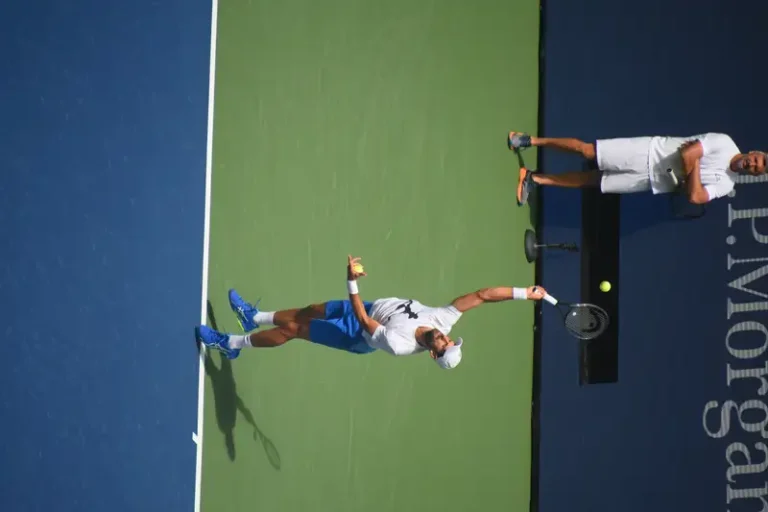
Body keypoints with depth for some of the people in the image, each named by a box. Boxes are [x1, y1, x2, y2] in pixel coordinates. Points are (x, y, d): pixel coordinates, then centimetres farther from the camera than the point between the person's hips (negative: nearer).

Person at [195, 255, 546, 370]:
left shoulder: (397, 346, -40)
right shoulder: (444, 320, -27)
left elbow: (364, 322, -36)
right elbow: (481, 295, -23)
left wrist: (352, 282, -42)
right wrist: (523, 293, -31)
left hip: (355, 335, -6)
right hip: (372, 308, 6)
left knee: (291, 330, -1)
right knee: (307, 313, 19)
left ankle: (232, 344, 22)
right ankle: (255, 318, 45)